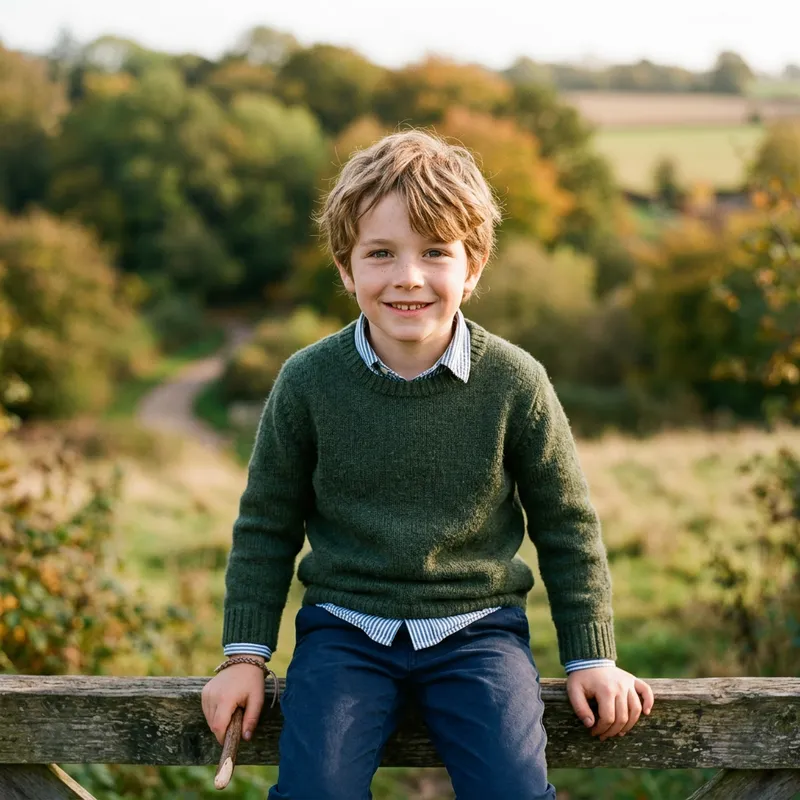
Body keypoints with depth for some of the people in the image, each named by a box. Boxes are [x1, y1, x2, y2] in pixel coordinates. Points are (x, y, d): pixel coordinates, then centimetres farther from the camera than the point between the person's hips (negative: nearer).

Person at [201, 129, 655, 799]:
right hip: (345, 626, 1)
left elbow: (567, 527, 5)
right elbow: (266, 527, 6)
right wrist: (247, 655, 4)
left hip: (477, 625, 0)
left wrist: (592, 657, 5)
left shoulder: (514, 381, -7)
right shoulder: (308, 382, -6)